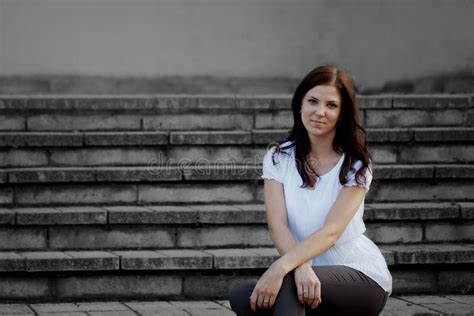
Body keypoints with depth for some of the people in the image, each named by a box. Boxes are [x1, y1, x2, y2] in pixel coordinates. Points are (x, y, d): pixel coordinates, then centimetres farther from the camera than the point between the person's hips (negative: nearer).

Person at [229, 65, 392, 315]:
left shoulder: (356, 165, -7)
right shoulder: (279, 158, 3)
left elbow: (331, 232, -21)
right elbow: (277, 225, -11)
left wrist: (281, 267, -38)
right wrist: (301, 267, -33)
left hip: (362, 276, -4)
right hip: (311, 273, 4)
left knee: (286, 284, -35)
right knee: (240, 293, -25)